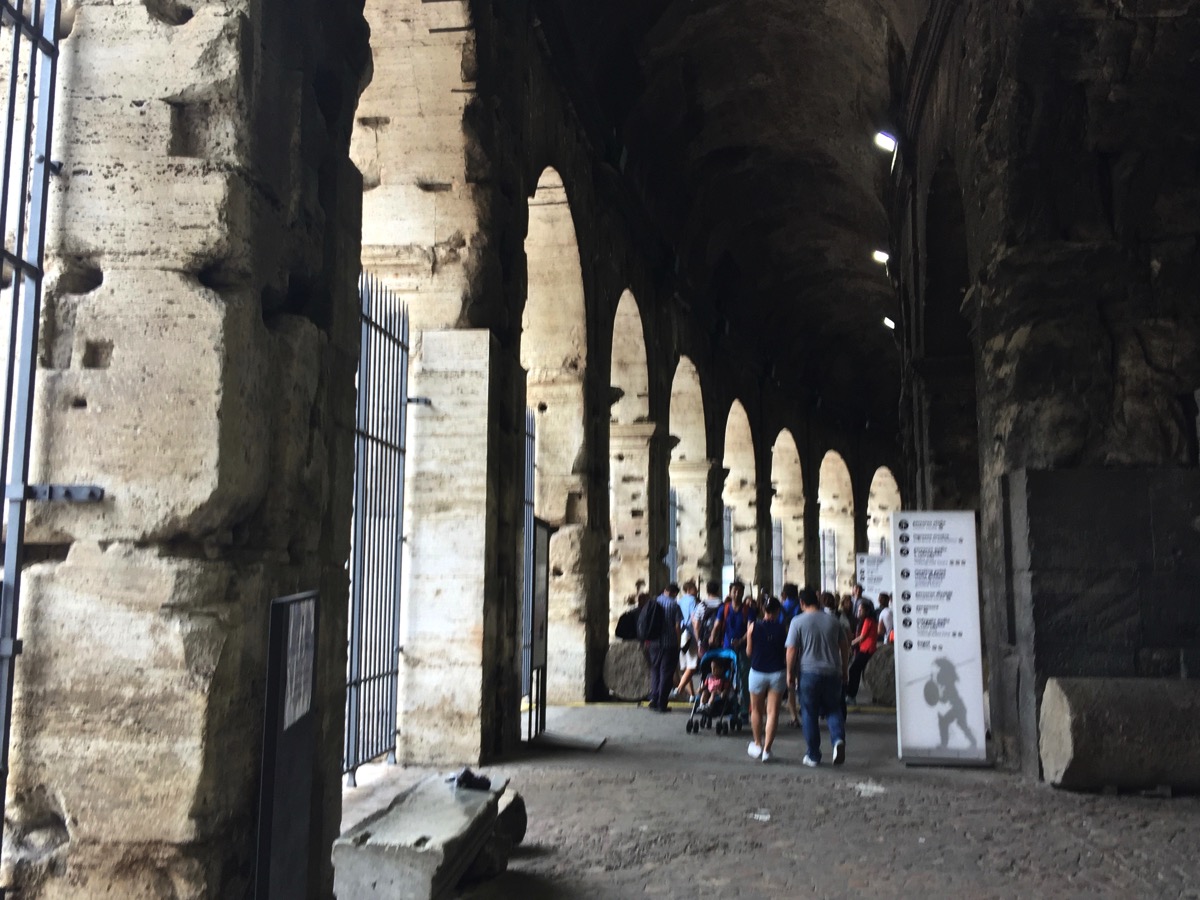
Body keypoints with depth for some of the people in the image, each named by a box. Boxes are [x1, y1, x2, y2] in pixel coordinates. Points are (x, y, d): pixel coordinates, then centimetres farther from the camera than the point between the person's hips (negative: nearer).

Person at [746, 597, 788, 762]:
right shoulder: (783, 629, -7)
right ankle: (767, 749, -1)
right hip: (777, 673, -1)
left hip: (757, 672, 1)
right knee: (772, 712, 3)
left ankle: (758, 744, 27)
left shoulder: (753, 627, -6)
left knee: (756, 710, 18)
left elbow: (748, 652, 2)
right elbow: (787, 655, -3)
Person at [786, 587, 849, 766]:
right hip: (832, 672, 3)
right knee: (833, 710, 14)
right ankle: (838, 739, -13)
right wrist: (844, 671, 21)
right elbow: (845, 647, 11)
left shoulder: (798, 622, -5)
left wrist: (790, 673, 1)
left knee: (810, 714, 7)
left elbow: (791, 650, -8)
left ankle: (813, 755, 11)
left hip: (808, 673, -3)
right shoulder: (833, 621, 7)